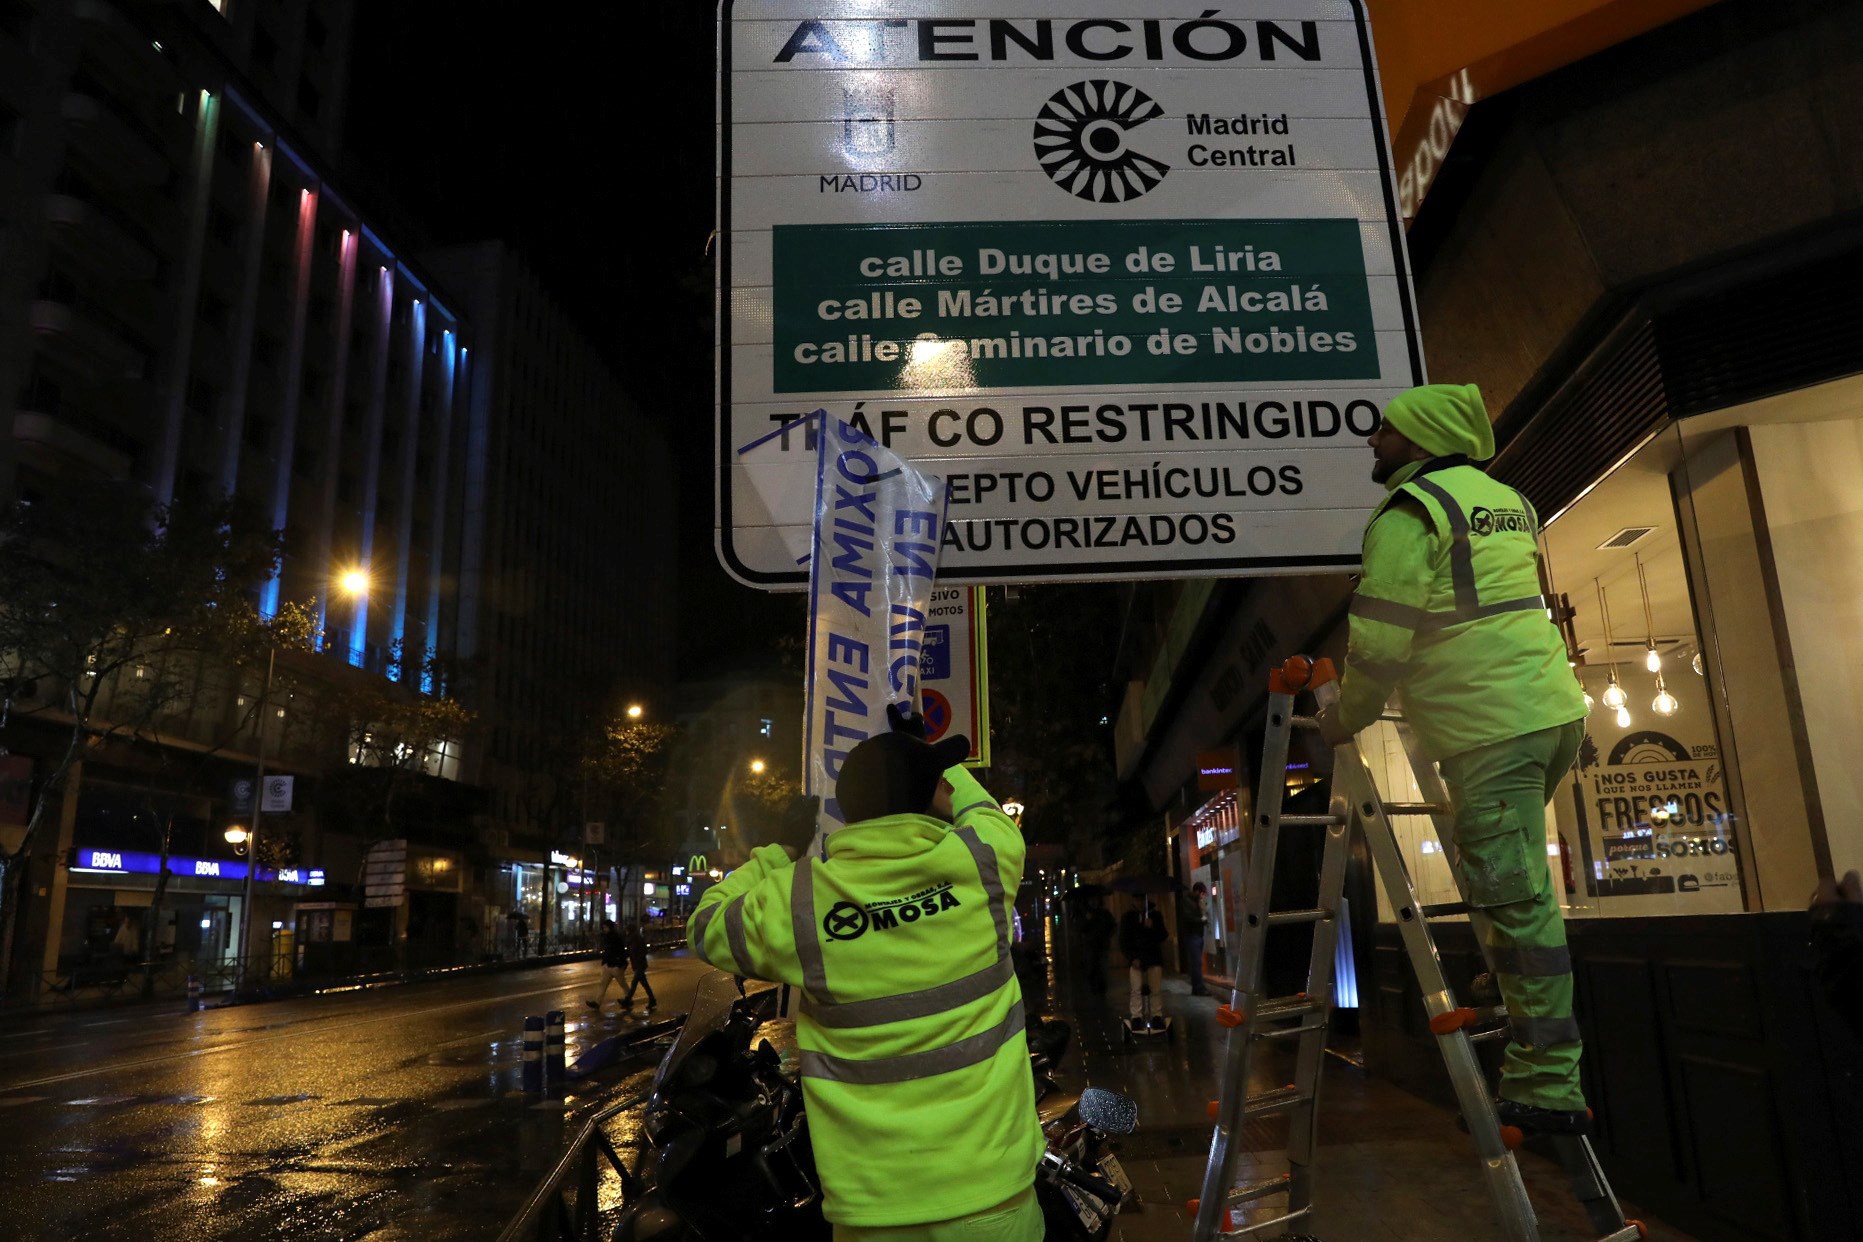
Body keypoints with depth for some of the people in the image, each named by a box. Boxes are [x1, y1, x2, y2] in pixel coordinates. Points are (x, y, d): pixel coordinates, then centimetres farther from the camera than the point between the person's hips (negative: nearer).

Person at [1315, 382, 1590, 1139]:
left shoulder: (1408, 513, -10)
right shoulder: (1507, 501, 18)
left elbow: (1381, 641, -15)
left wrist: (1344, 719, 0)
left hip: (1491, 730, -9)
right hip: (1555, 709, 9)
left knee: (1516, 899, -5)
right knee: (1509, 884, 22)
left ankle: (1548, 1088, 2)